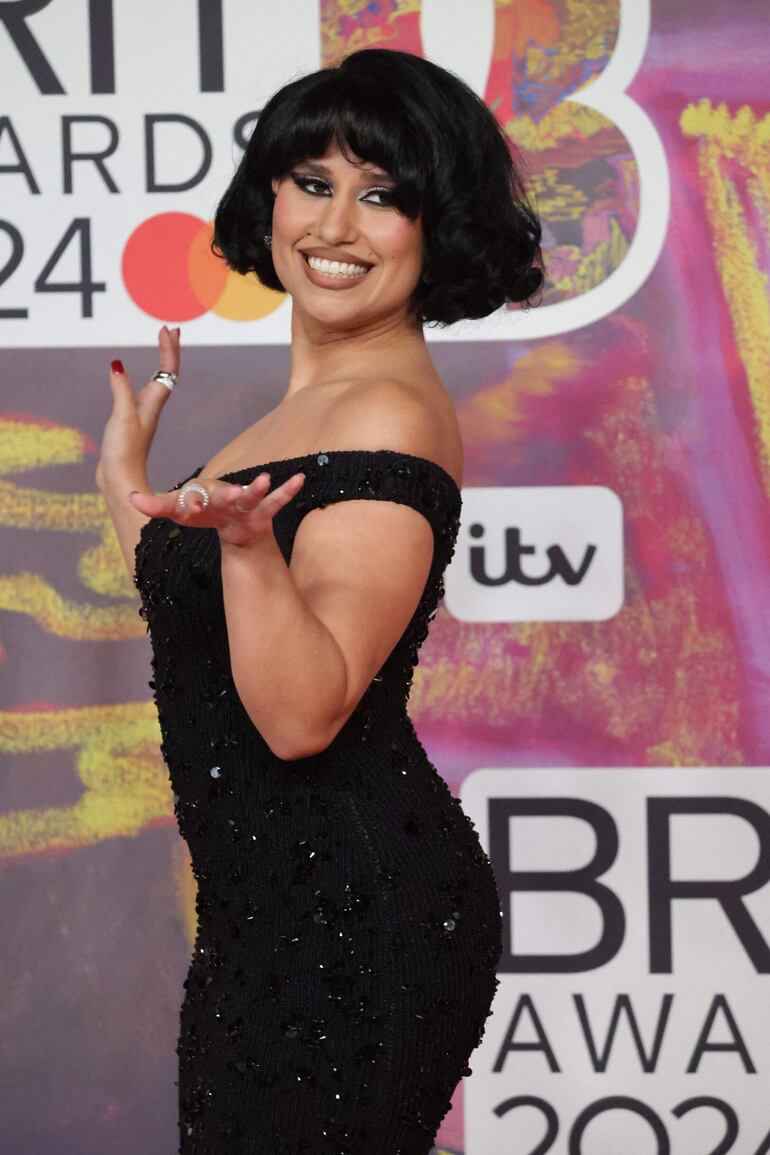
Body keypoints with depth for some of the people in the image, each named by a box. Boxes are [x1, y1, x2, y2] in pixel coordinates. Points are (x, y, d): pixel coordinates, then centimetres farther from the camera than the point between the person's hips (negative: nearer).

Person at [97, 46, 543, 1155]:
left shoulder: (388, 414, -15)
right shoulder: (316, 406, 14)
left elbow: (301, 712, -23)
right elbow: (202, 641, 20)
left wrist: (245, 542, -37)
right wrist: (130, 480, 26)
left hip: (348, 921, -10)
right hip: (275, 906, 10)